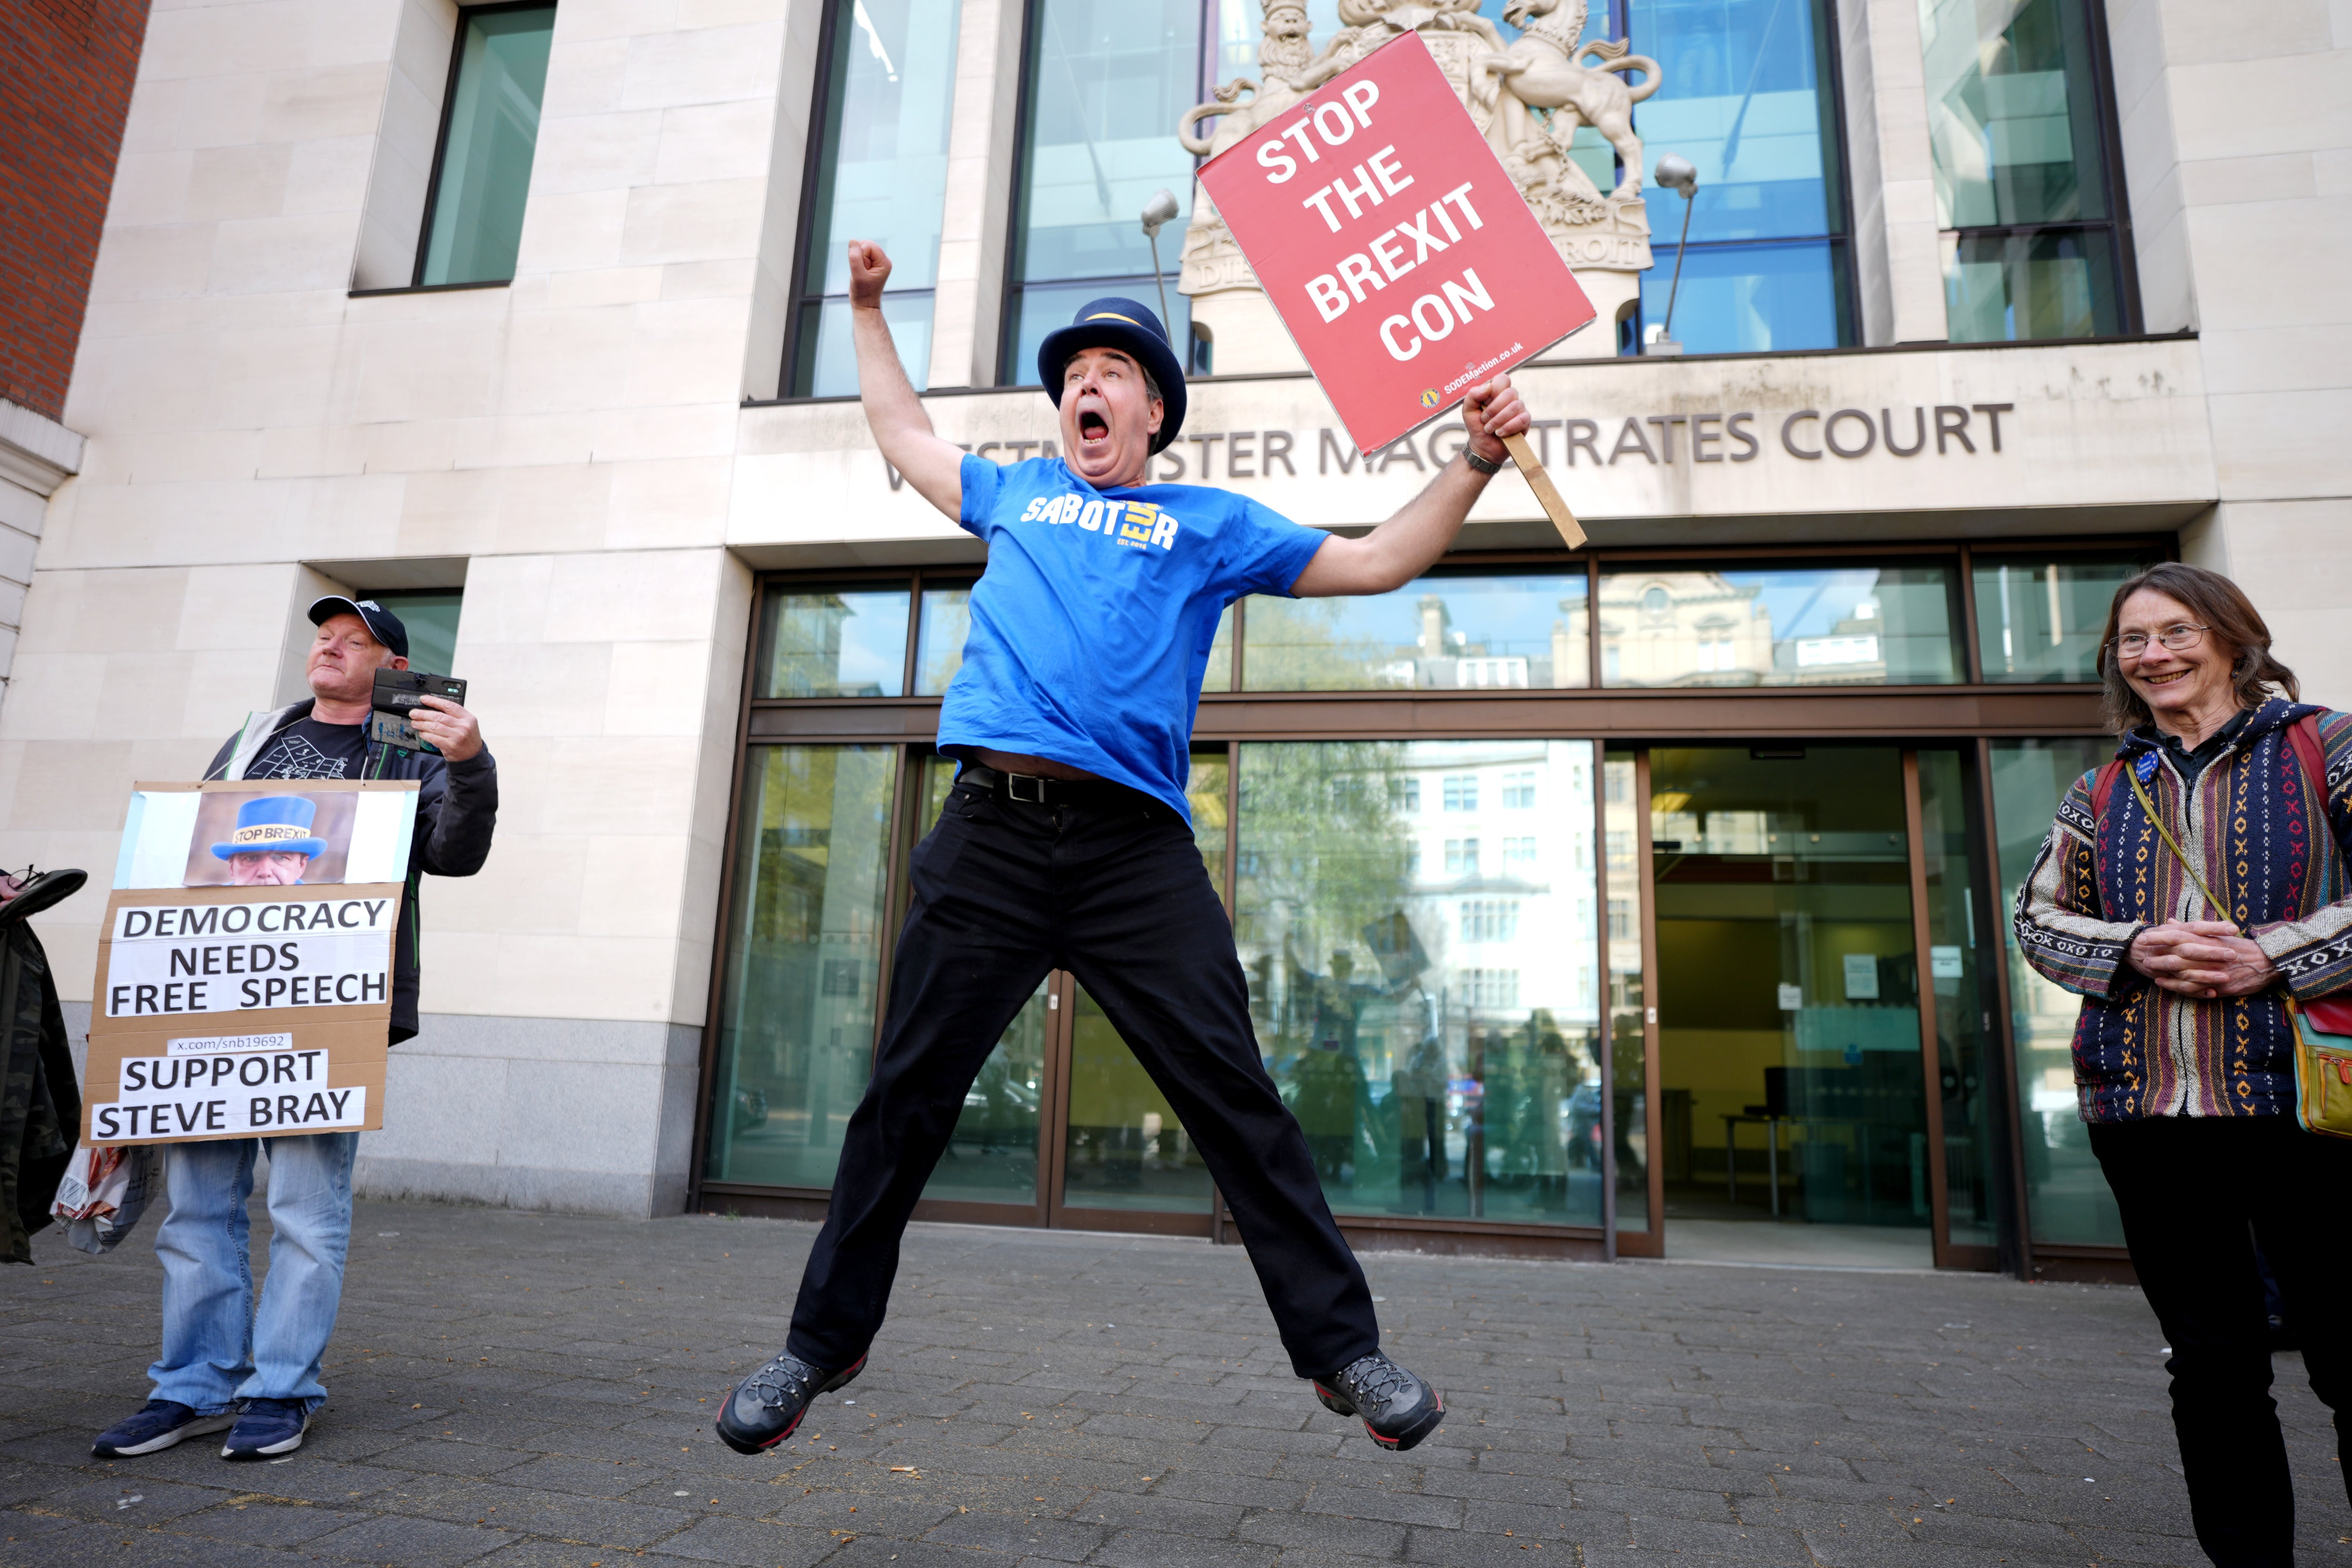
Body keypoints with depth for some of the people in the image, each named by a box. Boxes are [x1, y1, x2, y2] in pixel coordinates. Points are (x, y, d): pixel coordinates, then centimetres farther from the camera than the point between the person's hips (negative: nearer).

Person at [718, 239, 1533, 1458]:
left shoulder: (1211, 524, 21)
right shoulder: (1015, 495, 27)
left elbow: (1377, 562, 20)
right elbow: (902, 433, 44)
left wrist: (1476, 458, 12)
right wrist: (869, 308, 47)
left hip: (1135, 847, -1)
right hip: (991, 828, 2)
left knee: (1234, 1097, -6)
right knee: (903, 1097, 4)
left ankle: (1343, 1352, 6)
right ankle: (822, 1344, 21)